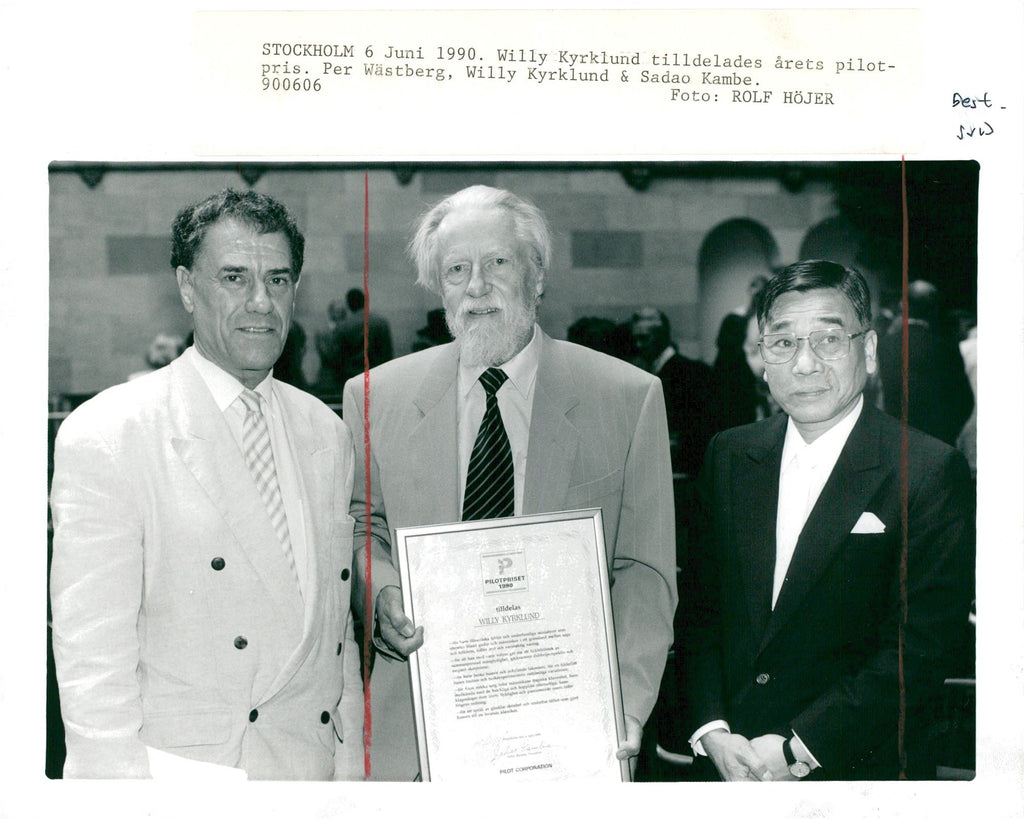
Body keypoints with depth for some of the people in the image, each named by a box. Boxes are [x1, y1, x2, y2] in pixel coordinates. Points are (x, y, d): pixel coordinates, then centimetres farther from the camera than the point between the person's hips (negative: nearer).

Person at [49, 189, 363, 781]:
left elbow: (337, 628, 10)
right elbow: (92, 660, -14)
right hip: (181, 768, -4)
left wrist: (353, 763, 7)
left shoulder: (327, 434, 6)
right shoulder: (104, 437, -11)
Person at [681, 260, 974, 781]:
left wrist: (796, 748, -19)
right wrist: (711, 732, -11)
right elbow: (700, 610, 2)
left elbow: (920, 648, -16)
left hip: (858, 768, -3)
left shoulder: (931, 473, -12)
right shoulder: (729, 456, 2)